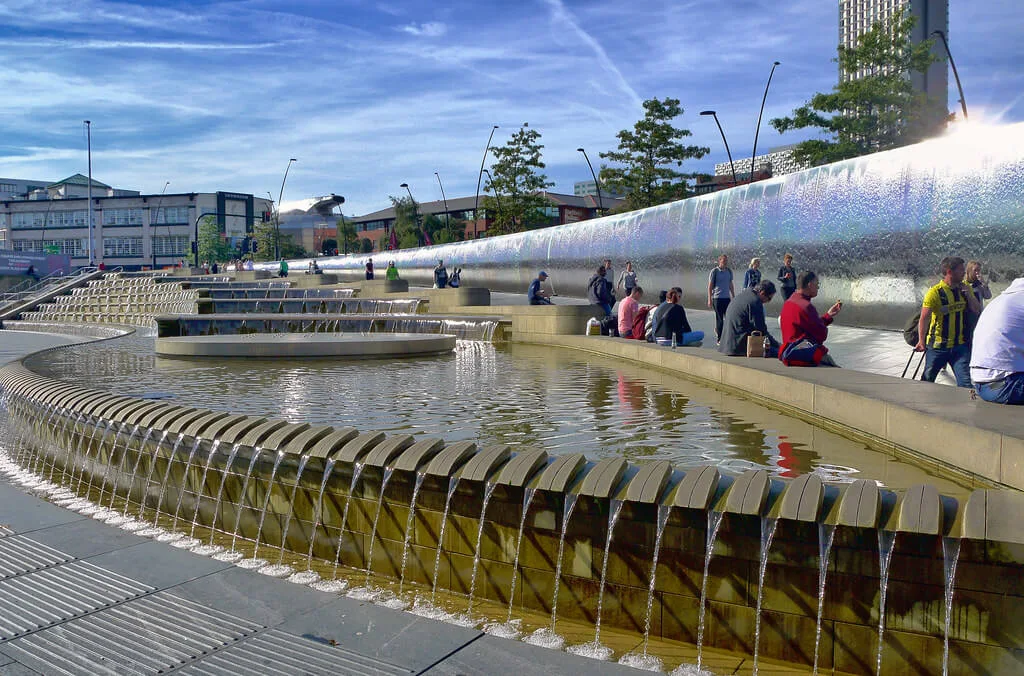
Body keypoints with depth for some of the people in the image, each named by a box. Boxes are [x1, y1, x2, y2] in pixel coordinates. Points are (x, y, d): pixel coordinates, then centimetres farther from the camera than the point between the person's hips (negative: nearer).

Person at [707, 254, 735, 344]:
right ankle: (719, 339, 6)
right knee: (719, 319, -1)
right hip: (717, 298, -5)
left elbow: (731, 285, 19)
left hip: (727, 297, 5)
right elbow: (710, 286, -4)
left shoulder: (729, 271, 11)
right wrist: (709, 299, -9)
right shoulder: (714, 271, -4)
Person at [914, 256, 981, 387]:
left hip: (960, 346, 3)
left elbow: (977, 311, 7)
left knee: (965, 383, -7)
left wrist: (968, 294, -8)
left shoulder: (965, 289, 5)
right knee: (927, 380, 12)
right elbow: (924, 318, -17)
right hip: (937, 346, -3)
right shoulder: (935, 292, -13)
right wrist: (921, 341, -28)